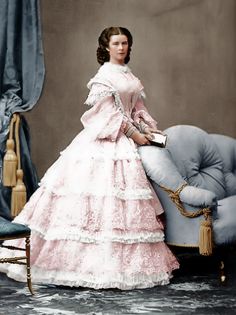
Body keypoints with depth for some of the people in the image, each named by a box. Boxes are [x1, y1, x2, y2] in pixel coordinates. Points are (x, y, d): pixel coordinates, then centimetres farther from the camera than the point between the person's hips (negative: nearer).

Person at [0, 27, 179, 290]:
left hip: (125, 142, 8)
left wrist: (149, 129, 2)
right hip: (105, 141, -8)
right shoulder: (104, 75, -7)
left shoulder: (130, 76, 17)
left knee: (121, 198, 6)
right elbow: (109, 112, -13)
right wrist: (133, 133, -14)